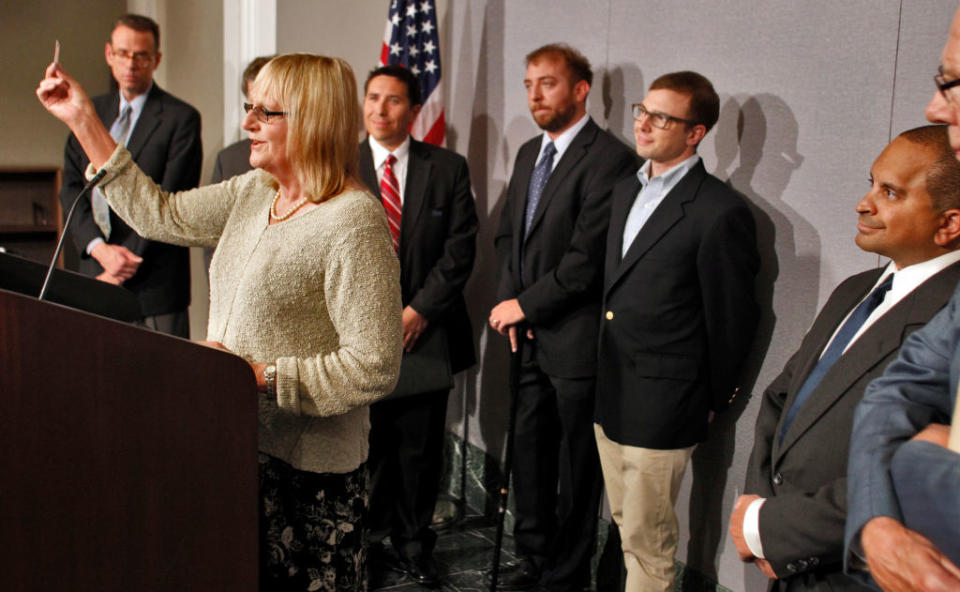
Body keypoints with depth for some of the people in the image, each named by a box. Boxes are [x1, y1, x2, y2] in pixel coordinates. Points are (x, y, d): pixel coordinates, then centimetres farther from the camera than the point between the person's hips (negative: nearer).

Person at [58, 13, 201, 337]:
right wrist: (100, 249, -9)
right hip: (94, 274, 5)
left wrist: (124, 267, -13)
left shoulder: (181, 118, -4)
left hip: (153, 283, -5)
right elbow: (71, 188, 8)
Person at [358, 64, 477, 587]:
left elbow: (460, 248, 0)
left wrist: (420, 310, -8)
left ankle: (414, 539, 25)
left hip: (426, 330, 0)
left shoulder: (448, 168, 4)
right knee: (366, 443, 5)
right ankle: (366, 538, 24)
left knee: (421, 446, 7)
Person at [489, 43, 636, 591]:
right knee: (529, 450, 18)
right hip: (530, 337, 8)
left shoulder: (610, 158, -15)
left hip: (576, 340, -8)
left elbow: (587, 258, -20)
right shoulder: (529, 154, 13)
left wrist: (526, 305, -12)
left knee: (576, 464, 7)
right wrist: (509, 300, 1)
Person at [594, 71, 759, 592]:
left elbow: (732, 319, -10)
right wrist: (605, 368, 15)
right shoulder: (626, 190, 9)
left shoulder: (721, 212, -17)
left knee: (647, 539, 5)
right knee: (625, 524, 20)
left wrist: (713, 400, -2)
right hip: (609, 393, 8)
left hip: (660, 404, -8)